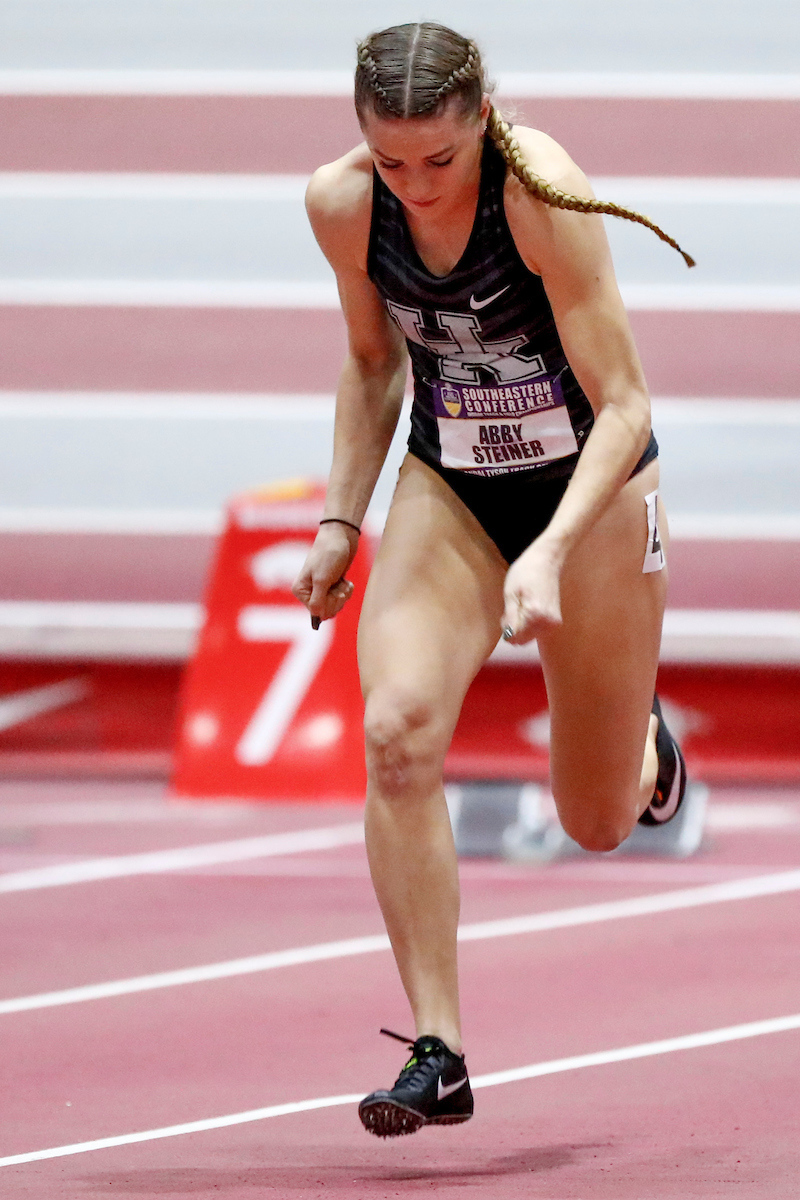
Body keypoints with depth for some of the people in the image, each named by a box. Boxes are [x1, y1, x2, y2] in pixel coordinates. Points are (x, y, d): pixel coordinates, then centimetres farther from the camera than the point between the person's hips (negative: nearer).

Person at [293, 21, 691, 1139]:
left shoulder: (542, 195, -28)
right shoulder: (342, 204, -14)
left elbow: (623, 405, -26)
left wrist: (551, 554, -37)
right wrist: (341, 518, 2)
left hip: (589, 484, -3)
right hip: (448, 488, 3)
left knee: (600, 819, 8)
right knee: (397, 732, -24)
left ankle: (643, 742, 48)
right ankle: (438, 1054, -20)